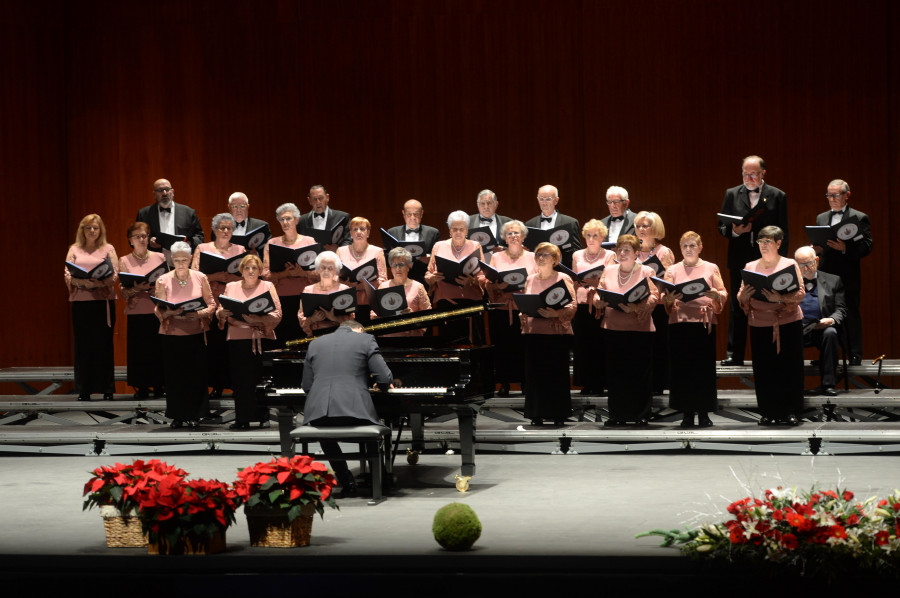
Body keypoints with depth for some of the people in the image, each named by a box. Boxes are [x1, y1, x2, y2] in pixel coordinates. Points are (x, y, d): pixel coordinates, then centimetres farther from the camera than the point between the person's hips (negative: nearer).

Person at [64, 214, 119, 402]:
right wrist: (82, 281, -17)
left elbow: (115, 274, 0)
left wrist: (101, 282, -20)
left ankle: (107, 389, 2)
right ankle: (84, 389, 2)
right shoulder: (74, 250, 13)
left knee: (104, 344, -2)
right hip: (80, 301, 1)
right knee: (83, 345, -1)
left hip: (103, 300, -1)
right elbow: (67, 274, 4)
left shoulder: (108, 249, 10)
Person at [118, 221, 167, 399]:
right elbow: (123, 290, -1)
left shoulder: (159, 257, 9)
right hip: (136, 312, -1)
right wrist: (136, 289, -21)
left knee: (158, 349, -1)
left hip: (157, 310, 1)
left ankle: (159, 386, 7)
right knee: (138, 349, -3)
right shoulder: (124, 261, 7)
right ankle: (141, 387, 5)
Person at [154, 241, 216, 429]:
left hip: (196, 333, 0)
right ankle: (177, 416, 10)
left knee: (196, 374, 0)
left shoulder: (200, 278, 4)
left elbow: (211, 304, 6)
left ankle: (194, 415, 10)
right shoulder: (163, 281, 3)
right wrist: (171, 313, -19)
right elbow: (159, 310, 2)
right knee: (174, 375, 1)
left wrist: (199, 313, -14)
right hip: (172, 334, 0)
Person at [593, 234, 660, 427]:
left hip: (639, 327, -3)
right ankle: (617, 415, 13)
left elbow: (654, 297, -7)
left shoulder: (646, 272, 2)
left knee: (640, 372, -1)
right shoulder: (608, 270, 13)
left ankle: (642, 415, 6)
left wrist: (636, 307, -23)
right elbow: (598, 295, 15)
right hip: (613, 328, 4)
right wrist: (600, 301, -8)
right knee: (615, 372, 5)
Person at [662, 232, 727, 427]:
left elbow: (723, 293, 8)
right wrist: (671, 298, -15)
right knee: (682, 368, -3)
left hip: (705, 322, 0)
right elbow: (665, 298, 7)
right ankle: (687, 413, 2)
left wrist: (716, 295, -13)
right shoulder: (672, 270, 12)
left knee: (705, 367, -3)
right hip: (680, 322, 1)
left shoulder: (711, 268, 11)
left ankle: (704, 413, 3)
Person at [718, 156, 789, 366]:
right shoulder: (732, 194, 9)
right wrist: (734, 231, -13)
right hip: (739, 261, 2)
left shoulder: (777, 196, 4)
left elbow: (783, 232, 2)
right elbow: (721, 226, 9)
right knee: (737, 309, 4)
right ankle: (734, 354, 9)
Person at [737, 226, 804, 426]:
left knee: (789, 368, -3)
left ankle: (789, 412, 2)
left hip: (788, 322, -2)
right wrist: (744, 297, -12)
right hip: (760, 324, 2)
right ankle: (768, 413, 4)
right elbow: (742, 296, 11)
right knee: (764, 370, -1)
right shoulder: (750, 267, 12)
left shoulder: (790, 264, 4)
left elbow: (800, 293, -4)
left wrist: (781, 298, -20)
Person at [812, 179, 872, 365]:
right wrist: (816, 249, -4)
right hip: (824, 274, 5)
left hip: (848, 278, -4)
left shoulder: (859, 218, 1)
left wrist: (845, 248, -21)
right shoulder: (821, 218, 16)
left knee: (851, 316, -1)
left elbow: (867, 247, -7)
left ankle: (855, 356, 5)